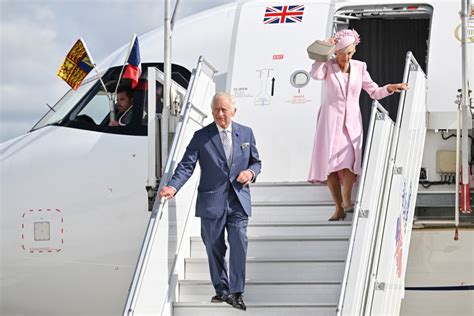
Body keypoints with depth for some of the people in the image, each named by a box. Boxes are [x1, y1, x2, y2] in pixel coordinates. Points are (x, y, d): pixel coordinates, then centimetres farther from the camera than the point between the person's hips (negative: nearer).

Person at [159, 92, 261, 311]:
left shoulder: (246, 133, 7)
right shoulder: (201, 136, -1)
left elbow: (256, 162, 16)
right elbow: (186, 165, -6)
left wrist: (251, 172, -8)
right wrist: (173, 187, -23)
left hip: (238, 202, 1)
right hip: (211, 202, -1)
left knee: (239, 246, -8)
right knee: (214, 249, 8)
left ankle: (236, 292, -2)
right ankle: (221, 290, 21)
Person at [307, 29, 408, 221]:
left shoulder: (359, 67, 10)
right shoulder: (328, 66, 1)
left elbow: (374, 92, 15)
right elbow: (316, 74, -22)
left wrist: (389, 88, -2)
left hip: (351, 121, 2)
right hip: (331, 120, -1)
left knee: (350, 158, -19)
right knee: (329, 162, -7)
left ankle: (346, 199, -2)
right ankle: (339, 208, 0)